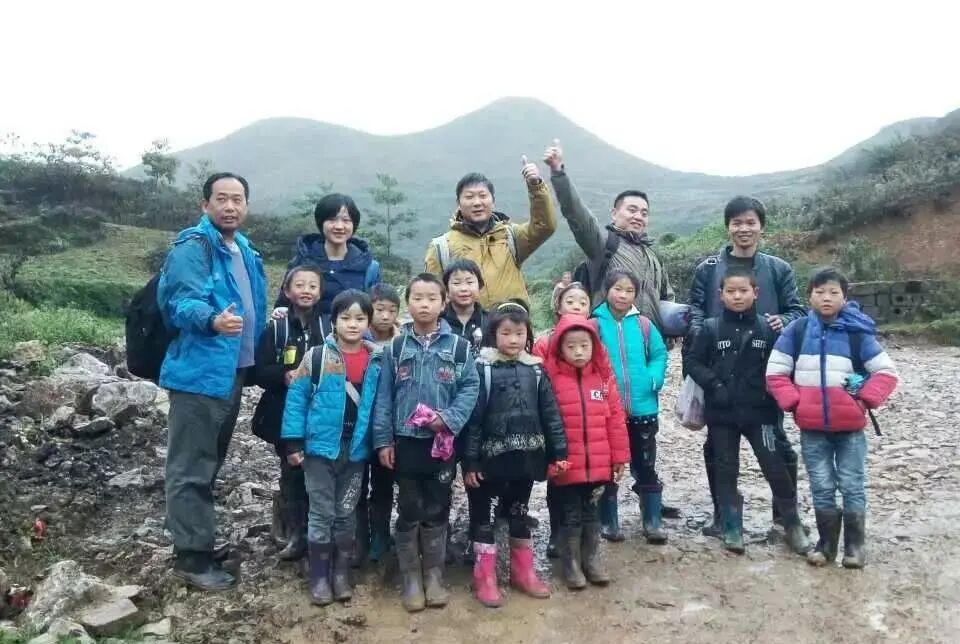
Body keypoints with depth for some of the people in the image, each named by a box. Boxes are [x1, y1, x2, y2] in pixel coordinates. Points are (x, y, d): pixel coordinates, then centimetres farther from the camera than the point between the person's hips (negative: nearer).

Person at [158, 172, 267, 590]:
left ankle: (200, 543, 32)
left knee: (210, 464, 19)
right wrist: (212, 320, -43)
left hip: (232, 371, 9)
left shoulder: (245, 251, 16)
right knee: (191, 468, -2)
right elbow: (182, 301, -26)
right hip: (199, 373, -9)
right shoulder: (193, 245, -12)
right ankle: (191, 557, 7)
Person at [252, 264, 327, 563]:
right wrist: (285, 376, -19)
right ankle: (296, 535, 19)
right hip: (286, 415, 0)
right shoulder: (275, 329, 3)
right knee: (292, 474, 8)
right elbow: (259, 372, -2)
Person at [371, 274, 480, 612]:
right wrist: (383, 440, -3)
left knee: (437, 512, 11)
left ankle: (433, 575, 25)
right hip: (406, 441, 1)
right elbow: (384, 397, 2)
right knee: (409, 512, 10)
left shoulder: (459, 347, -2)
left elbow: (470, 388, -4)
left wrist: (449, 418, -18)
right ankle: (411, 578, 22)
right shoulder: (396, 348, 2)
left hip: (443, 442, 0)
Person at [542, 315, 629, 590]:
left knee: (592, 513, 18)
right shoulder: (552, 379, -9)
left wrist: (619, 456, 4)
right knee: (571, 515, 10)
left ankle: (592, 560, 32)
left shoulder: (605, 377, 2)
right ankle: (571, 564, 25)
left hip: (598, 464, 3)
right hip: (567, 466, -3)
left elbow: (616, 419, 4)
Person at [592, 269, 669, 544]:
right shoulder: (594, 324, -5)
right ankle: (609, 523, 24)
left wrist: (654, 379, -11)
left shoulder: (644, 325, 0)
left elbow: (659, 354, 4)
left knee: (645, 468, 12)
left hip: (642, 409, 2)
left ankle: (653, 523, 23)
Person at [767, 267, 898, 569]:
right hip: (811, 427, 1)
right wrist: (793, 402, -8)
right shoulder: (796, 330, -1)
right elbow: (775, 372, 1)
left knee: (852, 486, 8)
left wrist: (866, 399, -11)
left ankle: (855, 545, 23)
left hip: (850, 426, -1)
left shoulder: (857, 332, -4)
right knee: (821, 488, 11)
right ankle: (827, 544, 24)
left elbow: (886, 372, 0)